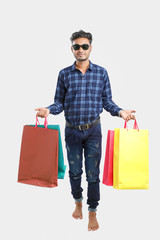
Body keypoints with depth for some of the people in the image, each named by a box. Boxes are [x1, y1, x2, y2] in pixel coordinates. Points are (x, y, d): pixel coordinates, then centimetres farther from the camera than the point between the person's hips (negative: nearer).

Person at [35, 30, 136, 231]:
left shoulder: (101, 73, 0)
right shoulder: (64, 74, 1)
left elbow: (107, 101, 3)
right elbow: (59, 102, 3)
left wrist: (120, 111, -14)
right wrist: (48, 109, -17)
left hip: (93, 131, -1)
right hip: (72, 131, 1)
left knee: (93, 173, 3)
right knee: (74, 171, 14)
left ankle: (92, 213, 20)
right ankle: (78, 203, 38)